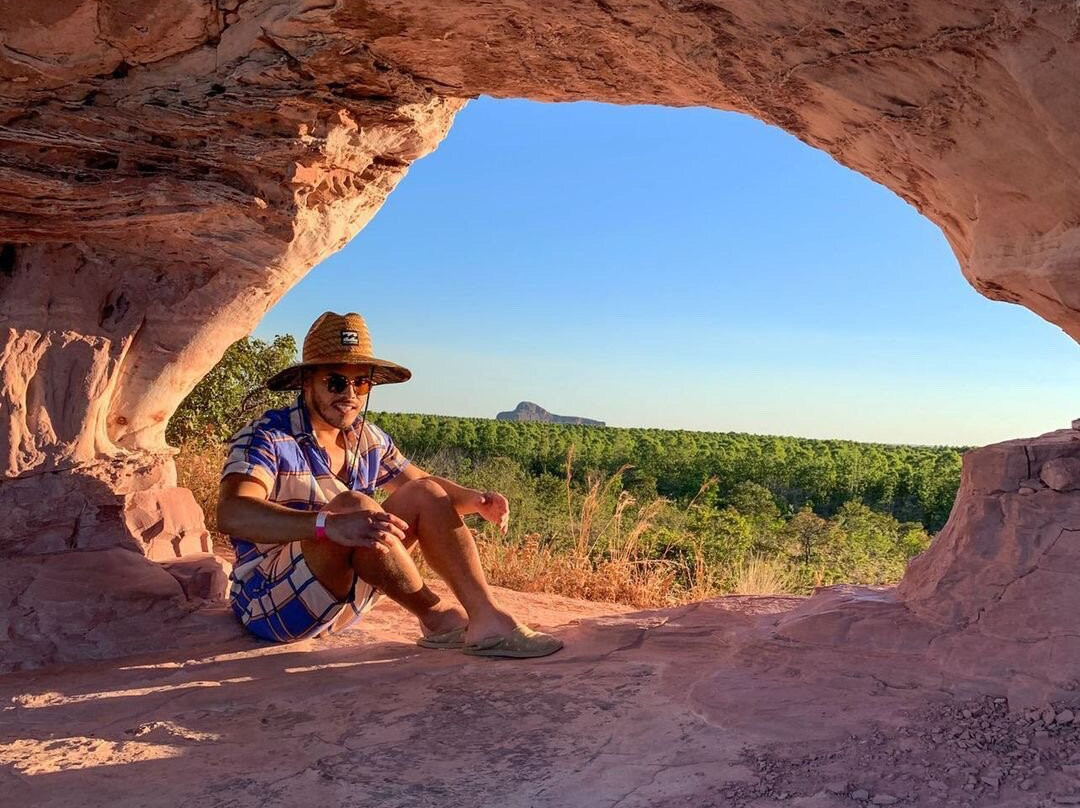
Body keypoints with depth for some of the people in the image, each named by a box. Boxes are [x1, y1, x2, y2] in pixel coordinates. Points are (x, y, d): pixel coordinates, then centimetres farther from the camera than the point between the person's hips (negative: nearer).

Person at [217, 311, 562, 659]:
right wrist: (329, 524, -50)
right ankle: (436, 617, -15)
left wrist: (476, 500, -6)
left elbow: (423, 485, 17)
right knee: (353, 505, -32)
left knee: (426, 495, -5)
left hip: (342, 597, 7)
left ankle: (486, 618, -18)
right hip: (270, 603, -7)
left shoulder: (368, 439, 6)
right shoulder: (265, 437, -17)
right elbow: (232, 515, -34)